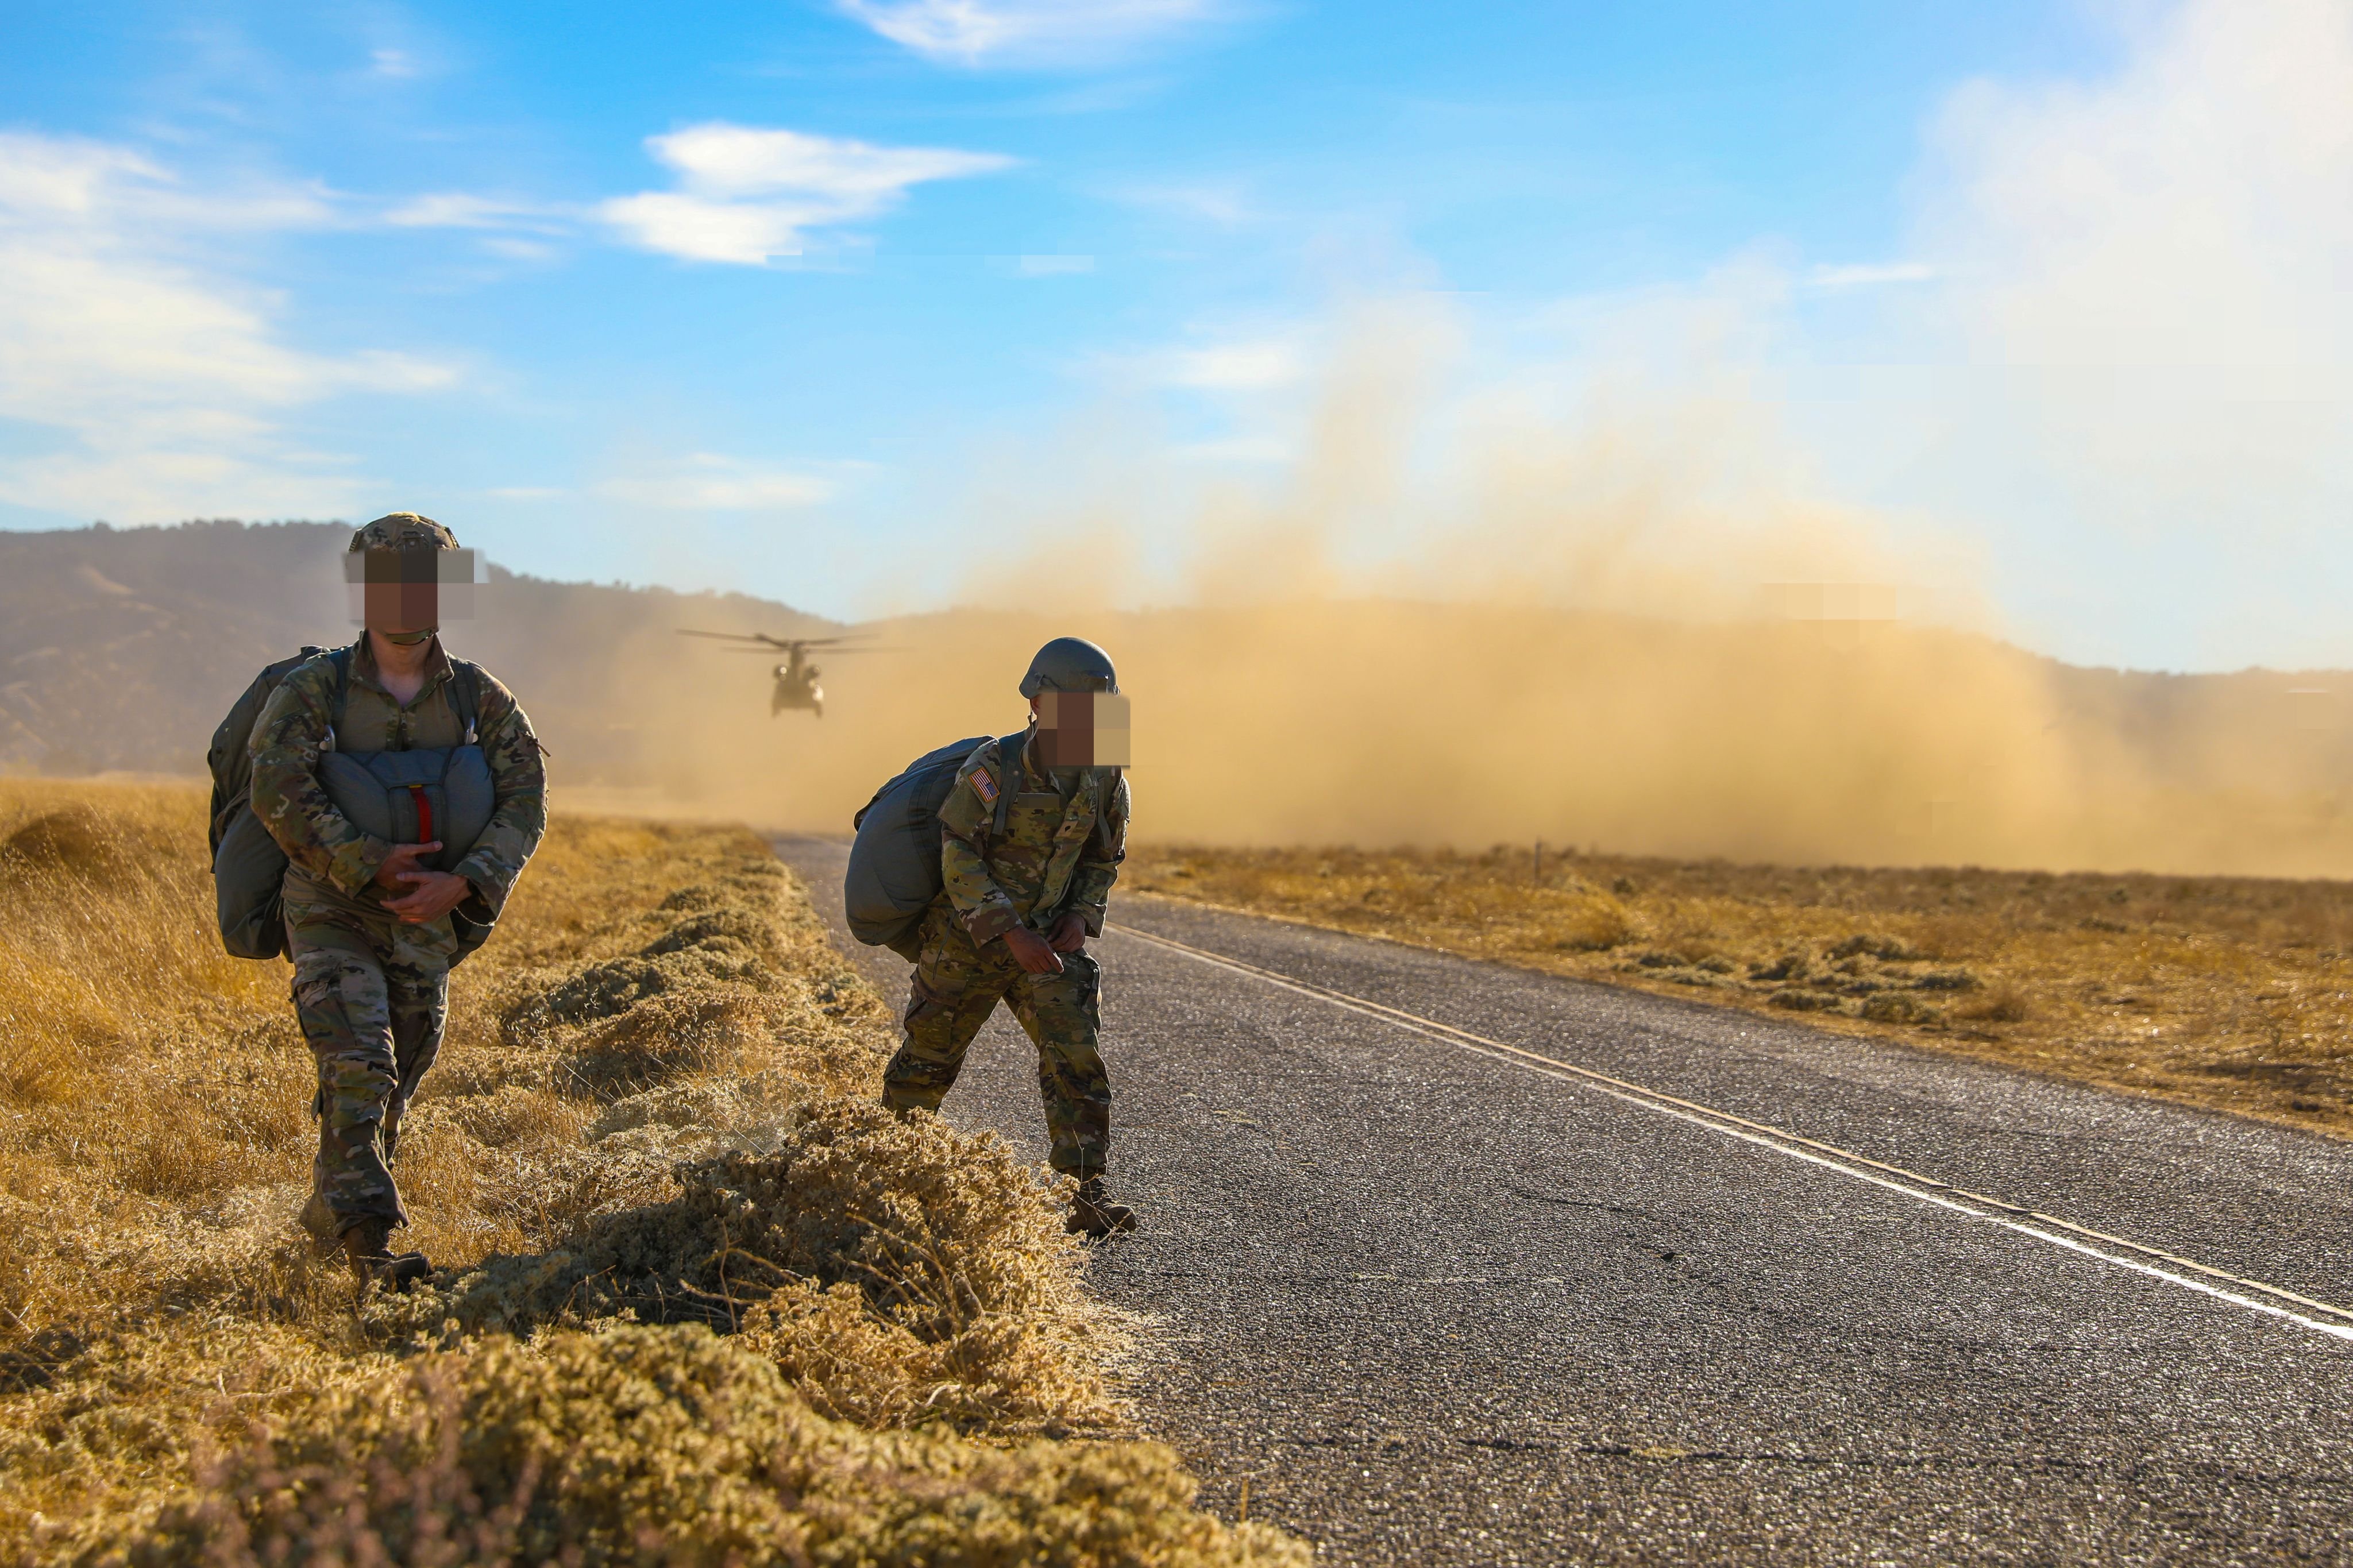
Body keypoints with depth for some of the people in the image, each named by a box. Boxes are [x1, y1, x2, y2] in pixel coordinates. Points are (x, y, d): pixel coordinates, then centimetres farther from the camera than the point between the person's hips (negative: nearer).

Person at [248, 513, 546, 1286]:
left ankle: (329, 1217, 33)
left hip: (425, 926, 4)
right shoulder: (315, 689, -7)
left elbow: (525, 803, -6)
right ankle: (370, 1239, -22)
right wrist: (368, 866, -23)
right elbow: (277, 792, -18)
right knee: (358, 1072, -20)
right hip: (331, 913, -4)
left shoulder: (479, 698, 0)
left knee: (391, 1093, 13)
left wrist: (460, 883, -20)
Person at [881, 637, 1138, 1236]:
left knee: (1077, 1056, -10)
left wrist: (1082, 916, -6)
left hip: (1049, 940, 3)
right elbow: (959, 859, -18)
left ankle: (1085, 1195, -6)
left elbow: (1104, 858, 11)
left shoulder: (1104, 780, -5)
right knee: (928, 1059, 10)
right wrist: (1011, 933, -25)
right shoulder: (993, 769, -19)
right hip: (969, 938, -3)